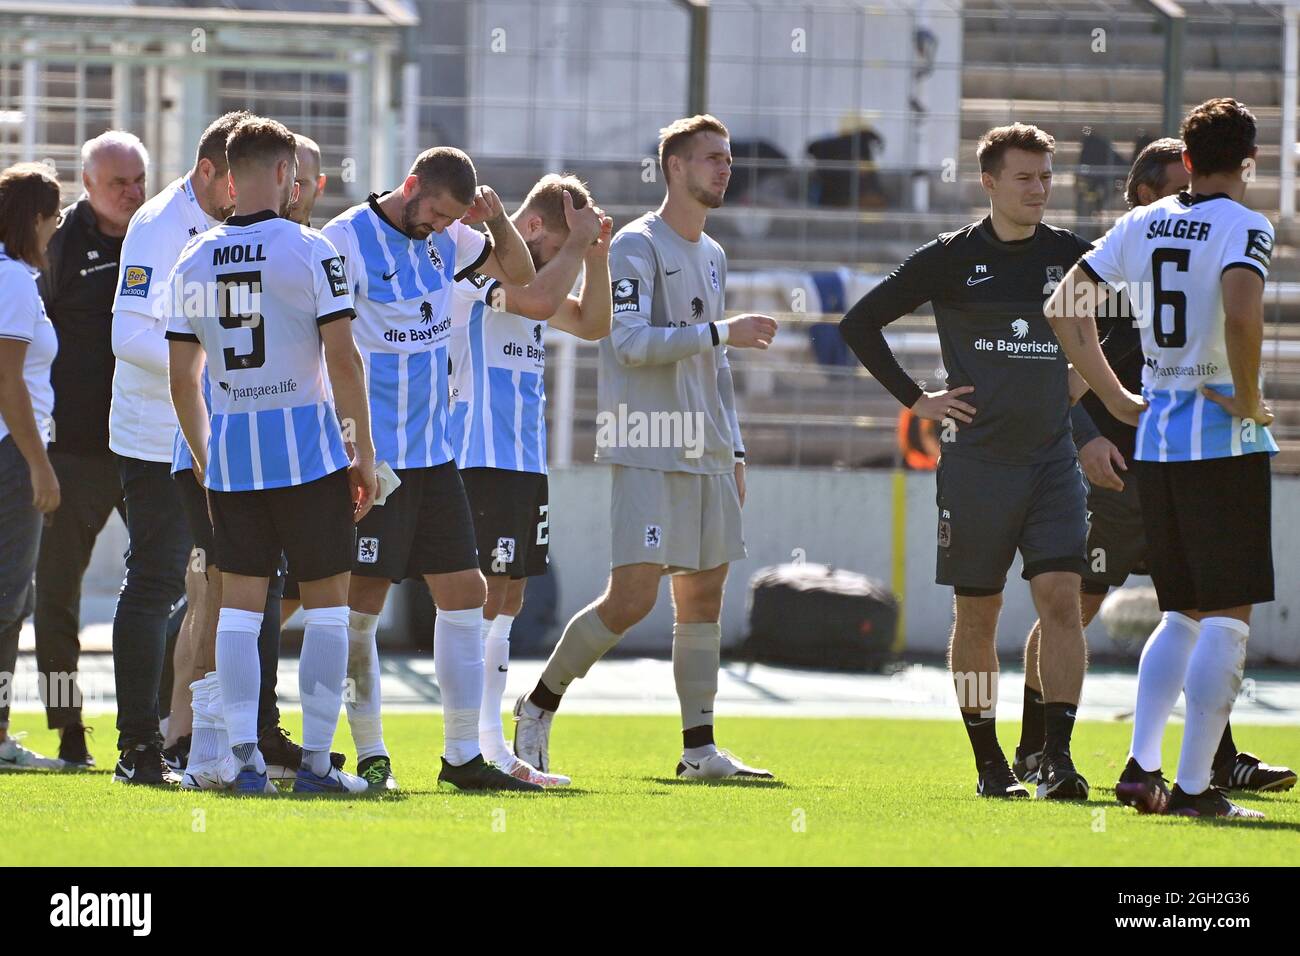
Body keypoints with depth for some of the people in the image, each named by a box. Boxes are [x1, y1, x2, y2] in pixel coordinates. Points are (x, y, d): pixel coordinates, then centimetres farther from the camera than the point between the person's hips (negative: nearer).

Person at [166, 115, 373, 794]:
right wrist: (365, 454, -2)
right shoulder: (309, 251, -7)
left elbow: (182, 376, 9)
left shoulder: (194, 262, 6)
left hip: (230, 454, 4)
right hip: (307, 445, -4)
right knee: (326, 602, 4)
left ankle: (242, 757, 0)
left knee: (239, 602, 7)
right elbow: (343, 358, -10)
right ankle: (315, 759, 1)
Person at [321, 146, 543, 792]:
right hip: (369, 458, -7)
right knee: (362, 604, -3)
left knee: (465, 593, 5)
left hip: (432, 456, 7)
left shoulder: (445, 241, 10)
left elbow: (518, 272, 25)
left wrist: (497, 219, 3)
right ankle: (370, 756, 5)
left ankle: (464, 756, 10)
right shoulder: (346, 241, -11)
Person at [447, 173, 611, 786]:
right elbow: (539, 302, -27)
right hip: (483, 456, -10)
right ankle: (477, 749, -12)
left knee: (506, 603, 10)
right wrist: (576, 243, -14)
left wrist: (596, 255, 12)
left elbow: (592, 323, 25)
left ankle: (491, 744, 13)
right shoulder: (477, 263, -11)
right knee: (484, 599, -11)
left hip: (525, 459, 10)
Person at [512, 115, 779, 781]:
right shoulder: (637, 246, -8)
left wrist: (733, 450, 19)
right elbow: (630, 342, -19)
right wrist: (721, 332, -20)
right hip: (649, 455, -8)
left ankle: (699, 748, 8)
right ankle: (538, 708, 2)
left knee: (703, 596, 6)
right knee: (632, 596, -13)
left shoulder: (712, 256, 18)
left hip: (706, 454, 8)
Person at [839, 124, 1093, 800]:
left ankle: (1057, 758, -14)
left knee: (1061, 597, -12)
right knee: (977, 613, 4)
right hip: (976, 459, -2)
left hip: (1052, 458, 2)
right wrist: (917, 400, -1)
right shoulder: (951, 258, -2)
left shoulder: (1071, 256, 6)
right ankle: (989, 763, 14)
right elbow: (860, 324, 3)